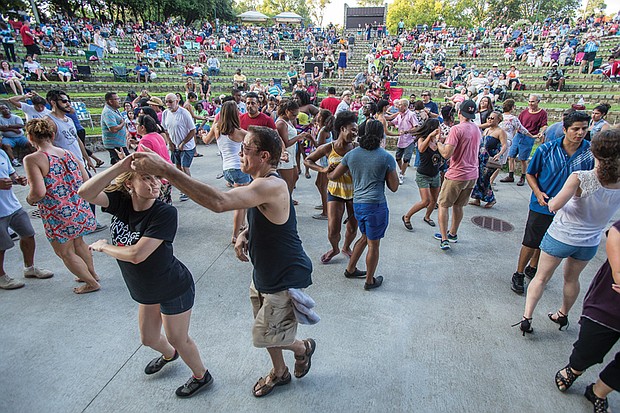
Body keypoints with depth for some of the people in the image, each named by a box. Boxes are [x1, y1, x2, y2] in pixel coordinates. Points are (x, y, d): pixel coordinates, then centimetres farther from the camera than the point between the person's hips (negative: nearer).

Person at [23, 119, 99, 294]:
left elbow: (39, 192, -26)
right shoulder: (68, 153, 1)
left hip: (58, 215, -6)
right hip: (79, 209, 6)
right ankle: (92, 273, 42)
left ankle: (91, 283, 24)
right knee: (78, 243, 27)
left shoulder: (32, 160, -16)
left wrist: (30, 199, -5)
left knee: (65, 252, 14)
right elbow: (86, 180, 5)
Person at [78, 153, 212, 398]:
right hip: (146, 291, 7)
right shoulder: (121, 202, -12)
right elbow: (86, 193, -29)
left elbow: (136, 254, -33)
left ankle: (201, 376, 42)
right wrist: (122, 165, -37)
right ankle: (168, 355, 62)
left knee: (178, 339, 13)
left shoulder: (165, 213, -29)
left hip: (174, 290, -6)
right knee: (148, 338, 26)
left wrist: (103, 247, -15)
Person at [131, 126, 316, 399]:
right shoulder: (261, 184, 0)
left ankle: (303, 348, 38)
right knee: (265, 329, 23)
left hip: (287, 279, -9)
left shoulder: (271, 186, -33)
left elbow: (218, 202, -47)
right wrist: (244, 235, -7)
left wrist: (164, 170, -46)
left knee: (263, 336, 7)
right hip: (264, 273, 9)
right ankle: (279, 372, 49)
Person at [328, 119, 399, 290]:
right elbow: (394, 187, 0)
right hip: (376, 205, -5)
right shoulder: (387, 158, -7)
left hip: (357, 203, 6)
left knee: (365, 237, 26)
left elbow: (333, 176, 11)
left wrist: (326, 172, 32)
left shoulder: (351, 154, 4)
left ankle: (350, 269, 37)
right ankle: (370, 281, 23)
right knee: (373, 245, 9)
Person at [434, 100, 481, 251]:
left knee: (443, 205, 5)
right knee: (458, 205, 21)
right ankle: (453, 234, 35)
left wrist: (438, 142, -7)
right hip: (472, 175, 7)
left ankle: (444, 240, 4)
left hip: (456, 175, -7)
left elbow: (446, 154, -24)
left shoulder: (457, 129, -19)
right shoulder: (476, 129, 7)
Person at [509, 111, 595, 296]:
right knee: (530, 243, 5)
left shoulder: (592, 152, -9)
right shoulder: (546, 149, -12)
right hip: (542, 206, -2)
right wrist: (538, 192, -16)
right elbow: (530, 174, -2)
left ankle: (532, 268, 42)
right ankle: (518, 274, 23)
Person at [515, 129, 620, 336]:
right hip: (590, 242, 4)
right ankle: (563, 315, 44)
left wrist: (550, 201, -5)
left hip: (560, 237, -4)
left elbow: (555, 205, -26)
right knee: (572, 279, 26)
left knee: (541, 278, 11)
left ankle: (527, 317, 11)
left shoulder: (580, 178, -25)